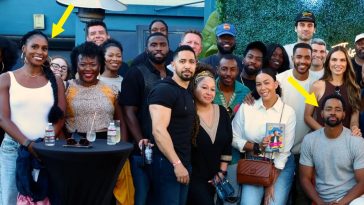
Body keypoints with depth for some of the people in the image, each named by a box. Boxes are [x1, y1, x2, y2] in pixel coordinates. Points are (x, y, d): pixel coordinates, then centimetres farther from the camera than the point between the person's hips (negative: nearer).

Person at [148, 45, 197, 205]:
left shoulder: (188, 94, 16)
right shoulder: (163, 90, -12)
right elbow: (158, 130, -21)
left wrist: (184, 163, 9)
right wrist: (177, 164, -21)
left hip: (184, 163, 9)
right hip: (168, 163, -8)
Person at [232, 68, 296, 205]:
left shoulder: (288, 111, -7)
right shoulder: (246, 107, -4)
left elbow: (285, 150, -7)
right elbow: (234, 139, 0)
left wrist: (272, 183, -9)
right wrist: (257, 146, -16)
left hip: (280, 166, 0)